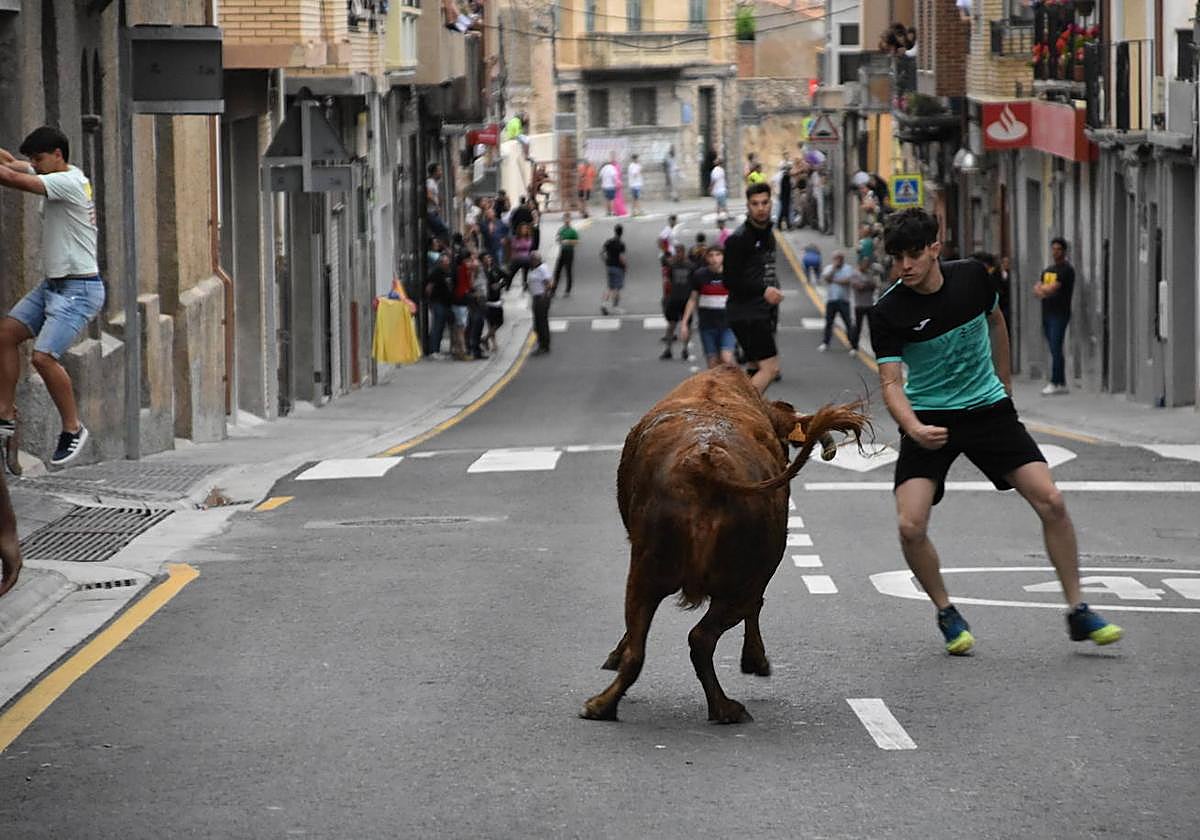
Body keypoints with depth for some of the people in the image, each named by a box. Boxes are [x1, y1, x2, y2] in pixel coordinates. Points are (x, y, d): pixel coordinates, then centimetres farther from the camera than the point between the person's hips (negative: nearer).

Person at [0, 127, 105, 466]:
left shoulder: (69, 182, -18)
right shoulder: (58, 175, 11)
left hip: (79, 289, -10)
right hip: (52, 284, 10)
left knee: (43, 356, -17)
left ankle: (73, 429, -3)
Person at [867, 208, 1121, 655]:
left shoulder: (972, 277, -7)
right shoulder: (888, 312, -17)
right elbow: (890, 382, -19)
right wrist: (914, 429, -38)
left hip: (988, 408, 2)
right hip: (929, 419, -2)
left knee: (1051, 502, -9)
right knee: (911, 525, -18)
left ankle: (1077, 611, 5)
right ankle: (946, 613, 8)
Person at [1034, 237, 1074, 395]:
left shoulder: (1067, 269, -7)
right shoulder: (1048, 269, 19)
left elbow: (1053, 288, -16)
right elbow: (1037, 290, 12)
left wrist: (1041, 289, 1)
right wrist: (1040, 291, -10)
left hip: (1060, 314, -8)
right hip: (1047, 314, 8)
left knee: (1056, 349, -10)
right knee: (1055, 350, 9)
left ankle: (1054, 383, -9)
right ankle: (1062, 384, 12)